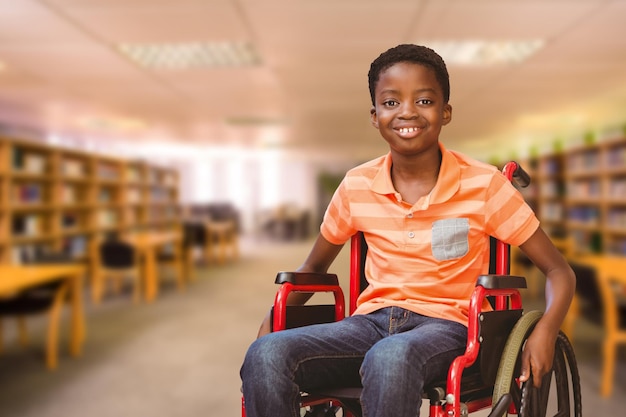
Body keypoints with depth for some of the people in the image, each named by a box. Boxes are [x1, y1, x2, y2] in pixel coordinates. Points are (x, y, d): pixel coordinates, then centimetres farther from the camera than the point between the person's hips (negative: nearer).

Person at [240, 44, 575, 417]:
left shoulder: (484, 185, -4)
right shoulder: (357, 186, 4)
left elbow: (559, 271, 1)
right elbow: (315, 267, 18)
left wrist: (545, 332, -19)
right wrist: (272, 319, 0)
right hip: (372, 320, 3)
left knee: (389, 358, -39)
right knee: (265, 355, -25)